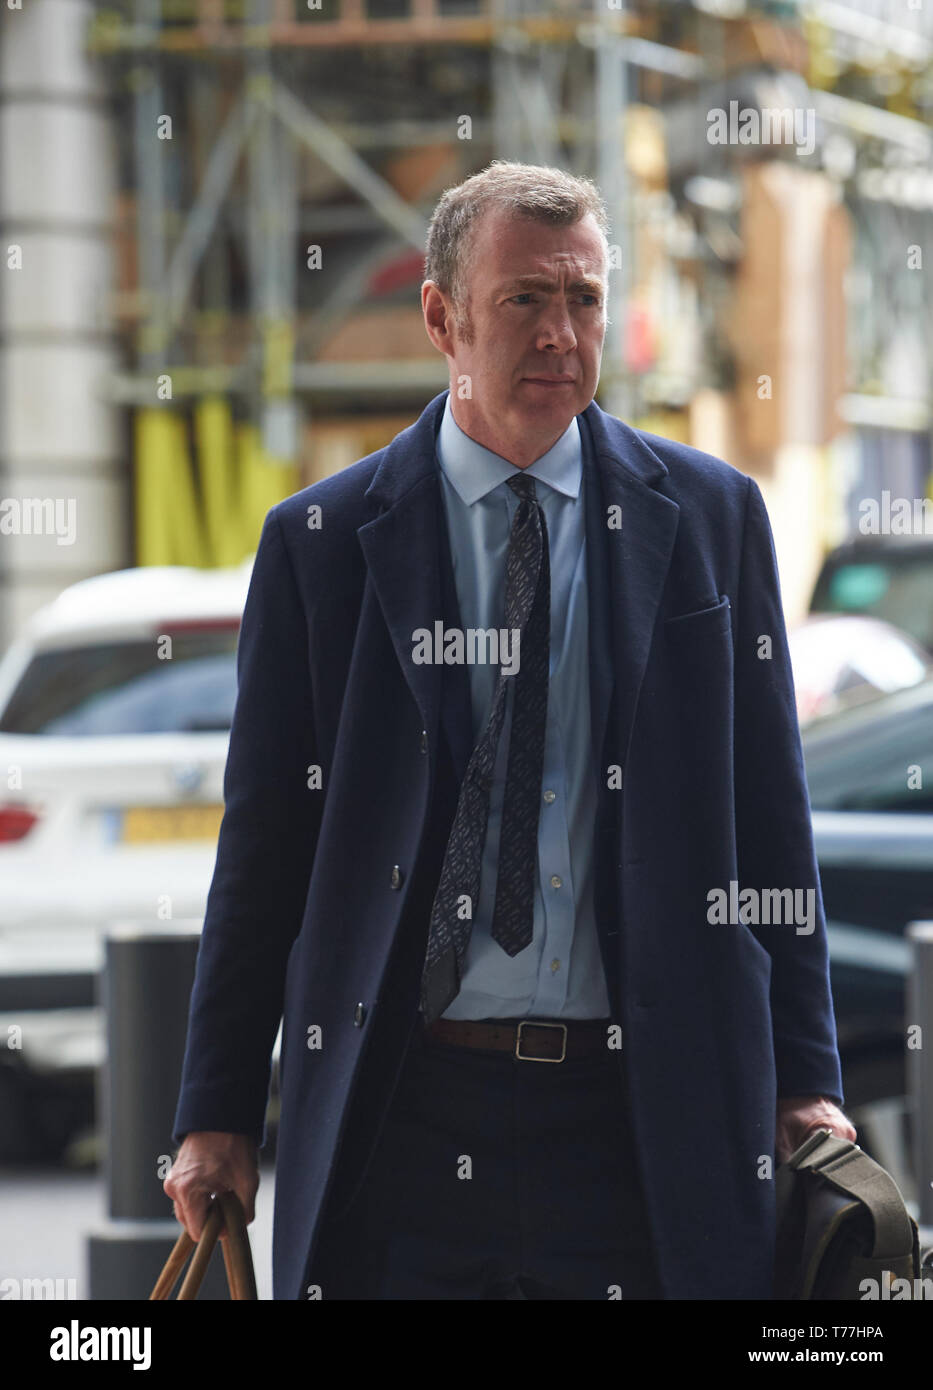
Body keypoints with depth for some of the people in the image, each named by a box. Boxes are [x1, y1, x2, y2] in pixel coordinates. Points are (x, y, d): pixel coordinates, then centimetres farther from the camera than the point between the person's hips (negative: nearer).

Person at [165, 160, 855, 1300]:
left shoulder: (711, 517, 8)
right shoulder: (318, 544, 4)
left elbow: (768, 816, 9)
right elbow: (264, 843, 6)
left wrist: (805, 1081, 4)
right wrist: (218, 1117, 2)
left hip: (646, 1116, 1)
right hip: (400, 1121, -1)